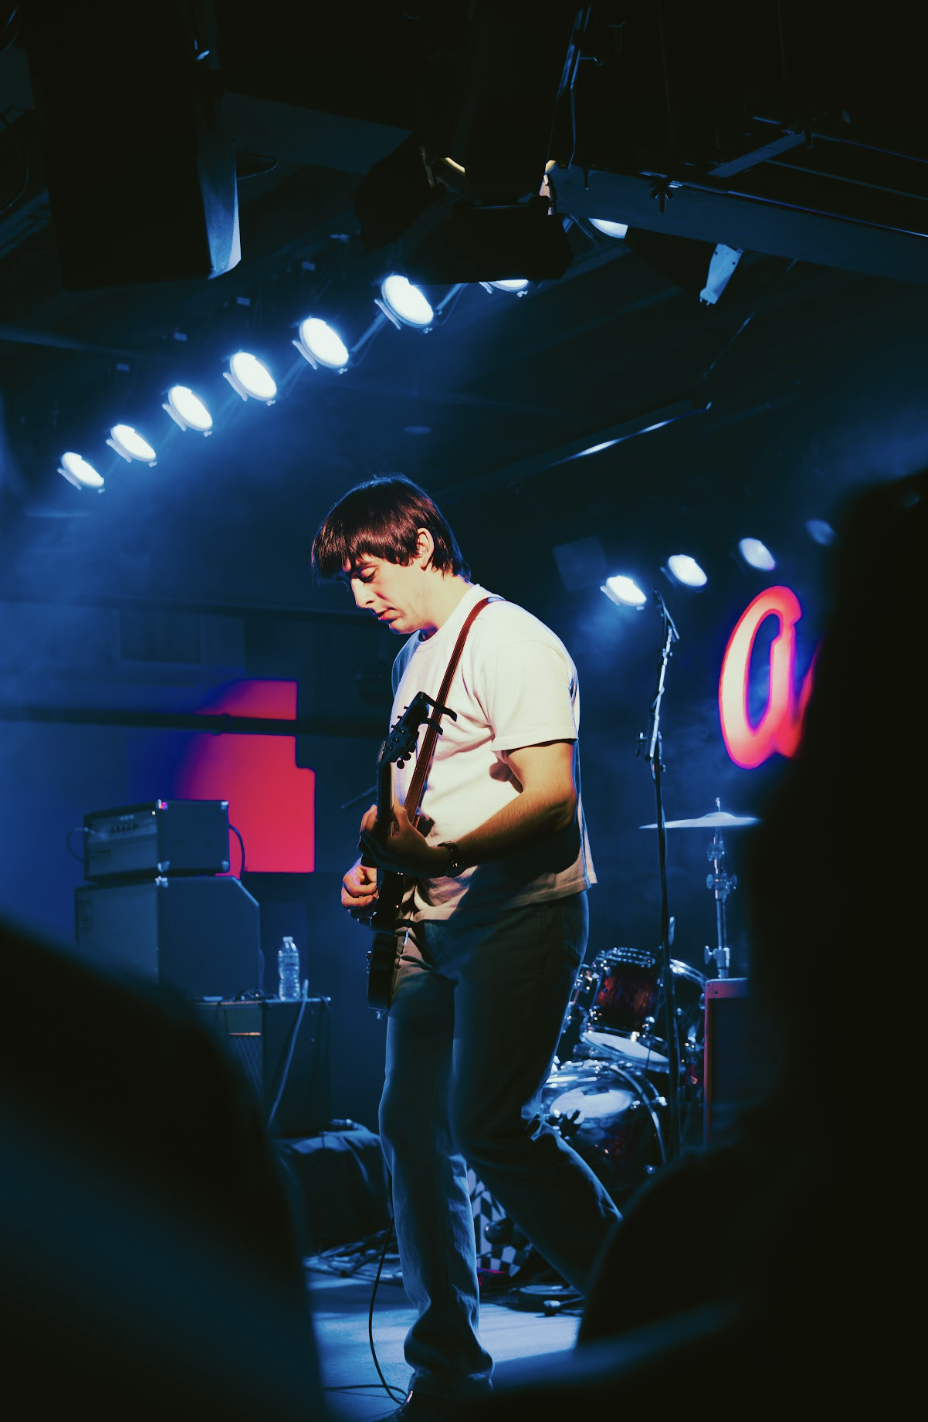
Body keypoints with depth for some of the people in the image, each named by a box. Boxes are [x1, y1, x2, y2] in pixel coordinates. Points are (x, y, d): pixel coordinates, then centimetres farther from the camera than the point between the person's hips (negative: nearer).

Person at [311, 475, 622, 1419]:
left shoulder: (507, 641, -10)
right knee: (413, 1127, 5)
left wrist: (441, 853, -29)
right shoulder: (414, 657, 18)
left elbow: (552, 795, -20)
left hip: (520, 910, -9)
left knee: (489, 1129, -15)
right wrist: (381, 863, 9)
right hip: (432, 921, 9)